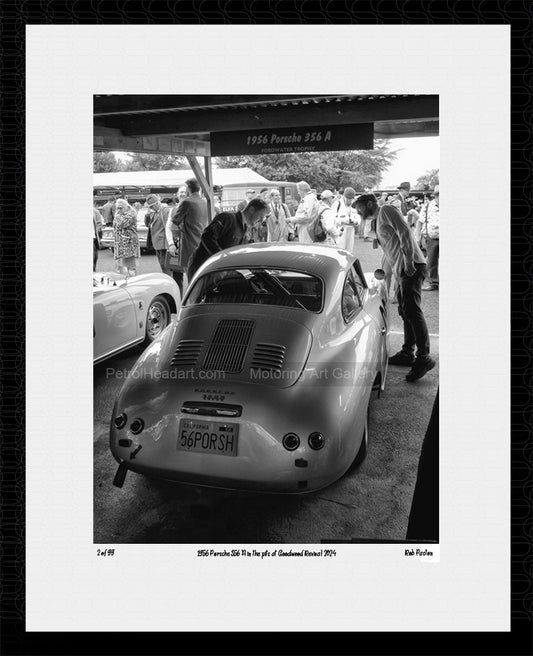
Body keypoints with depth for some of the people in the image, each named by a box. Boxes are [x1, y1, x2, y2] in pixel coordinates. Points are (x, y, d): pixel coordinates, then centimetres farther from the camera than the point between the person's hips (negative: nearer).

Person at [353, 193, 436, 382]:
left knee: (411, 310, -15)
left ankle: (423, 358, -13)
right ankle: (407, 354, 19)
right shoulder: (377, 221, 25)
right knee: (405, 311, 12)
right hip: (401, 269, 10)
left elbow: (405, 232, -14)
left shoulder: (386, 210, -2)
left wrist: (409, 261, -21)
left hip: (411, 266, -10)